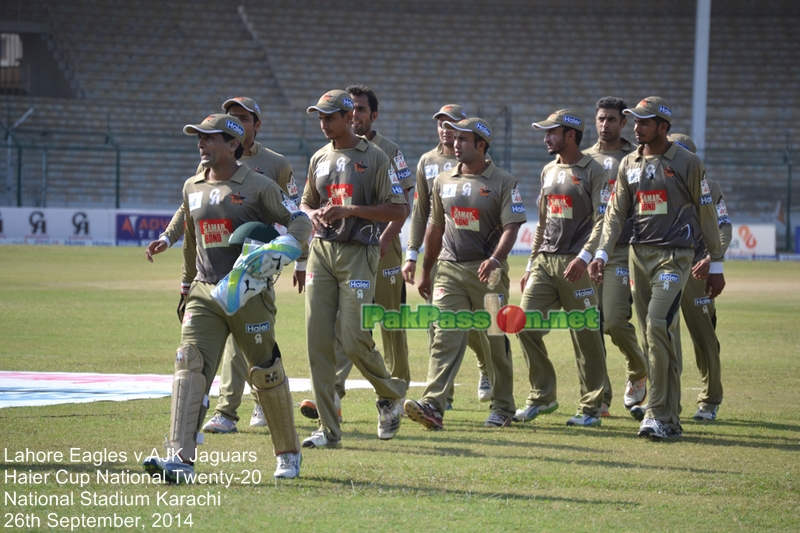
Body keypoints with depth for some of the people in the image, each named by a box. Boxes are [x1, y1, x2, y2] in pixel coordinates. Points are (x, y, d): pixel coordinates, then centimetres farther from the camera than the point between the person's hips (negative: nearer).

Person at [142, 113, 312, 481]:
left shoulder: (257, 186, -3)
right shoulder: (192, 188, 14)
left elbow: (300, 221, -4)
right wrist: (190, 281, 27)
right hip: (205, 292, 4)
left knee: (266, 372, 4)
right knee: (190, 365, -14)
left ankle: (288, 454, 23)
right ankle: (181, 458, -23)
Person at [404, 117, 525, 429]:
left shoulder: (503, 183, -2)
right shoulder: (443, 181, 12)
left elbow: (511, 227, -11)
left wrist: (495, 259, -27)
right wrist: (426, 272, 21)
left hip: (487, 272, -3)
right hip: (449, 271, 3)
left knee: (496, 342, 6)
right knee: (444, 337, -10)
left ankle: (502, 408, 19)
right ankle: (433, 406, -21)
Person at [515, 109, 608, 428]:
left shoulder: (593, 172, -5)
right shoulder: (549, 171, 18)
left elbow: (602, 221, -12)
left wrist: (585, 257, -24)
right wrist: (531, 264, 20)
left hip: (575, 264, -7)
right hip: (544, 262, 7)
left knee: (585, 335, -4)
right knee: (526, 326, -1)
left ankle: (591, 407, 4)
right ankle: (542, 397, 10)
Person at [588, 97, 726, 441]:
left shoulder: (687, 163, -3)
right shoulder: (629, 165, 12)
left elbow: (706, 214, 1)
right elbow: (616, 212, 12)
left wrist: (716, 266, 1)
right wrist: (602, 254, -2)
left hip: (674, 255, -6)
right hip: (639, 254, 6)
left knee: (658, 325, -20)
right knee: (653, 335, 6)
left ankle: (660, 416, -19)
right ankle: (670, 418, 13)